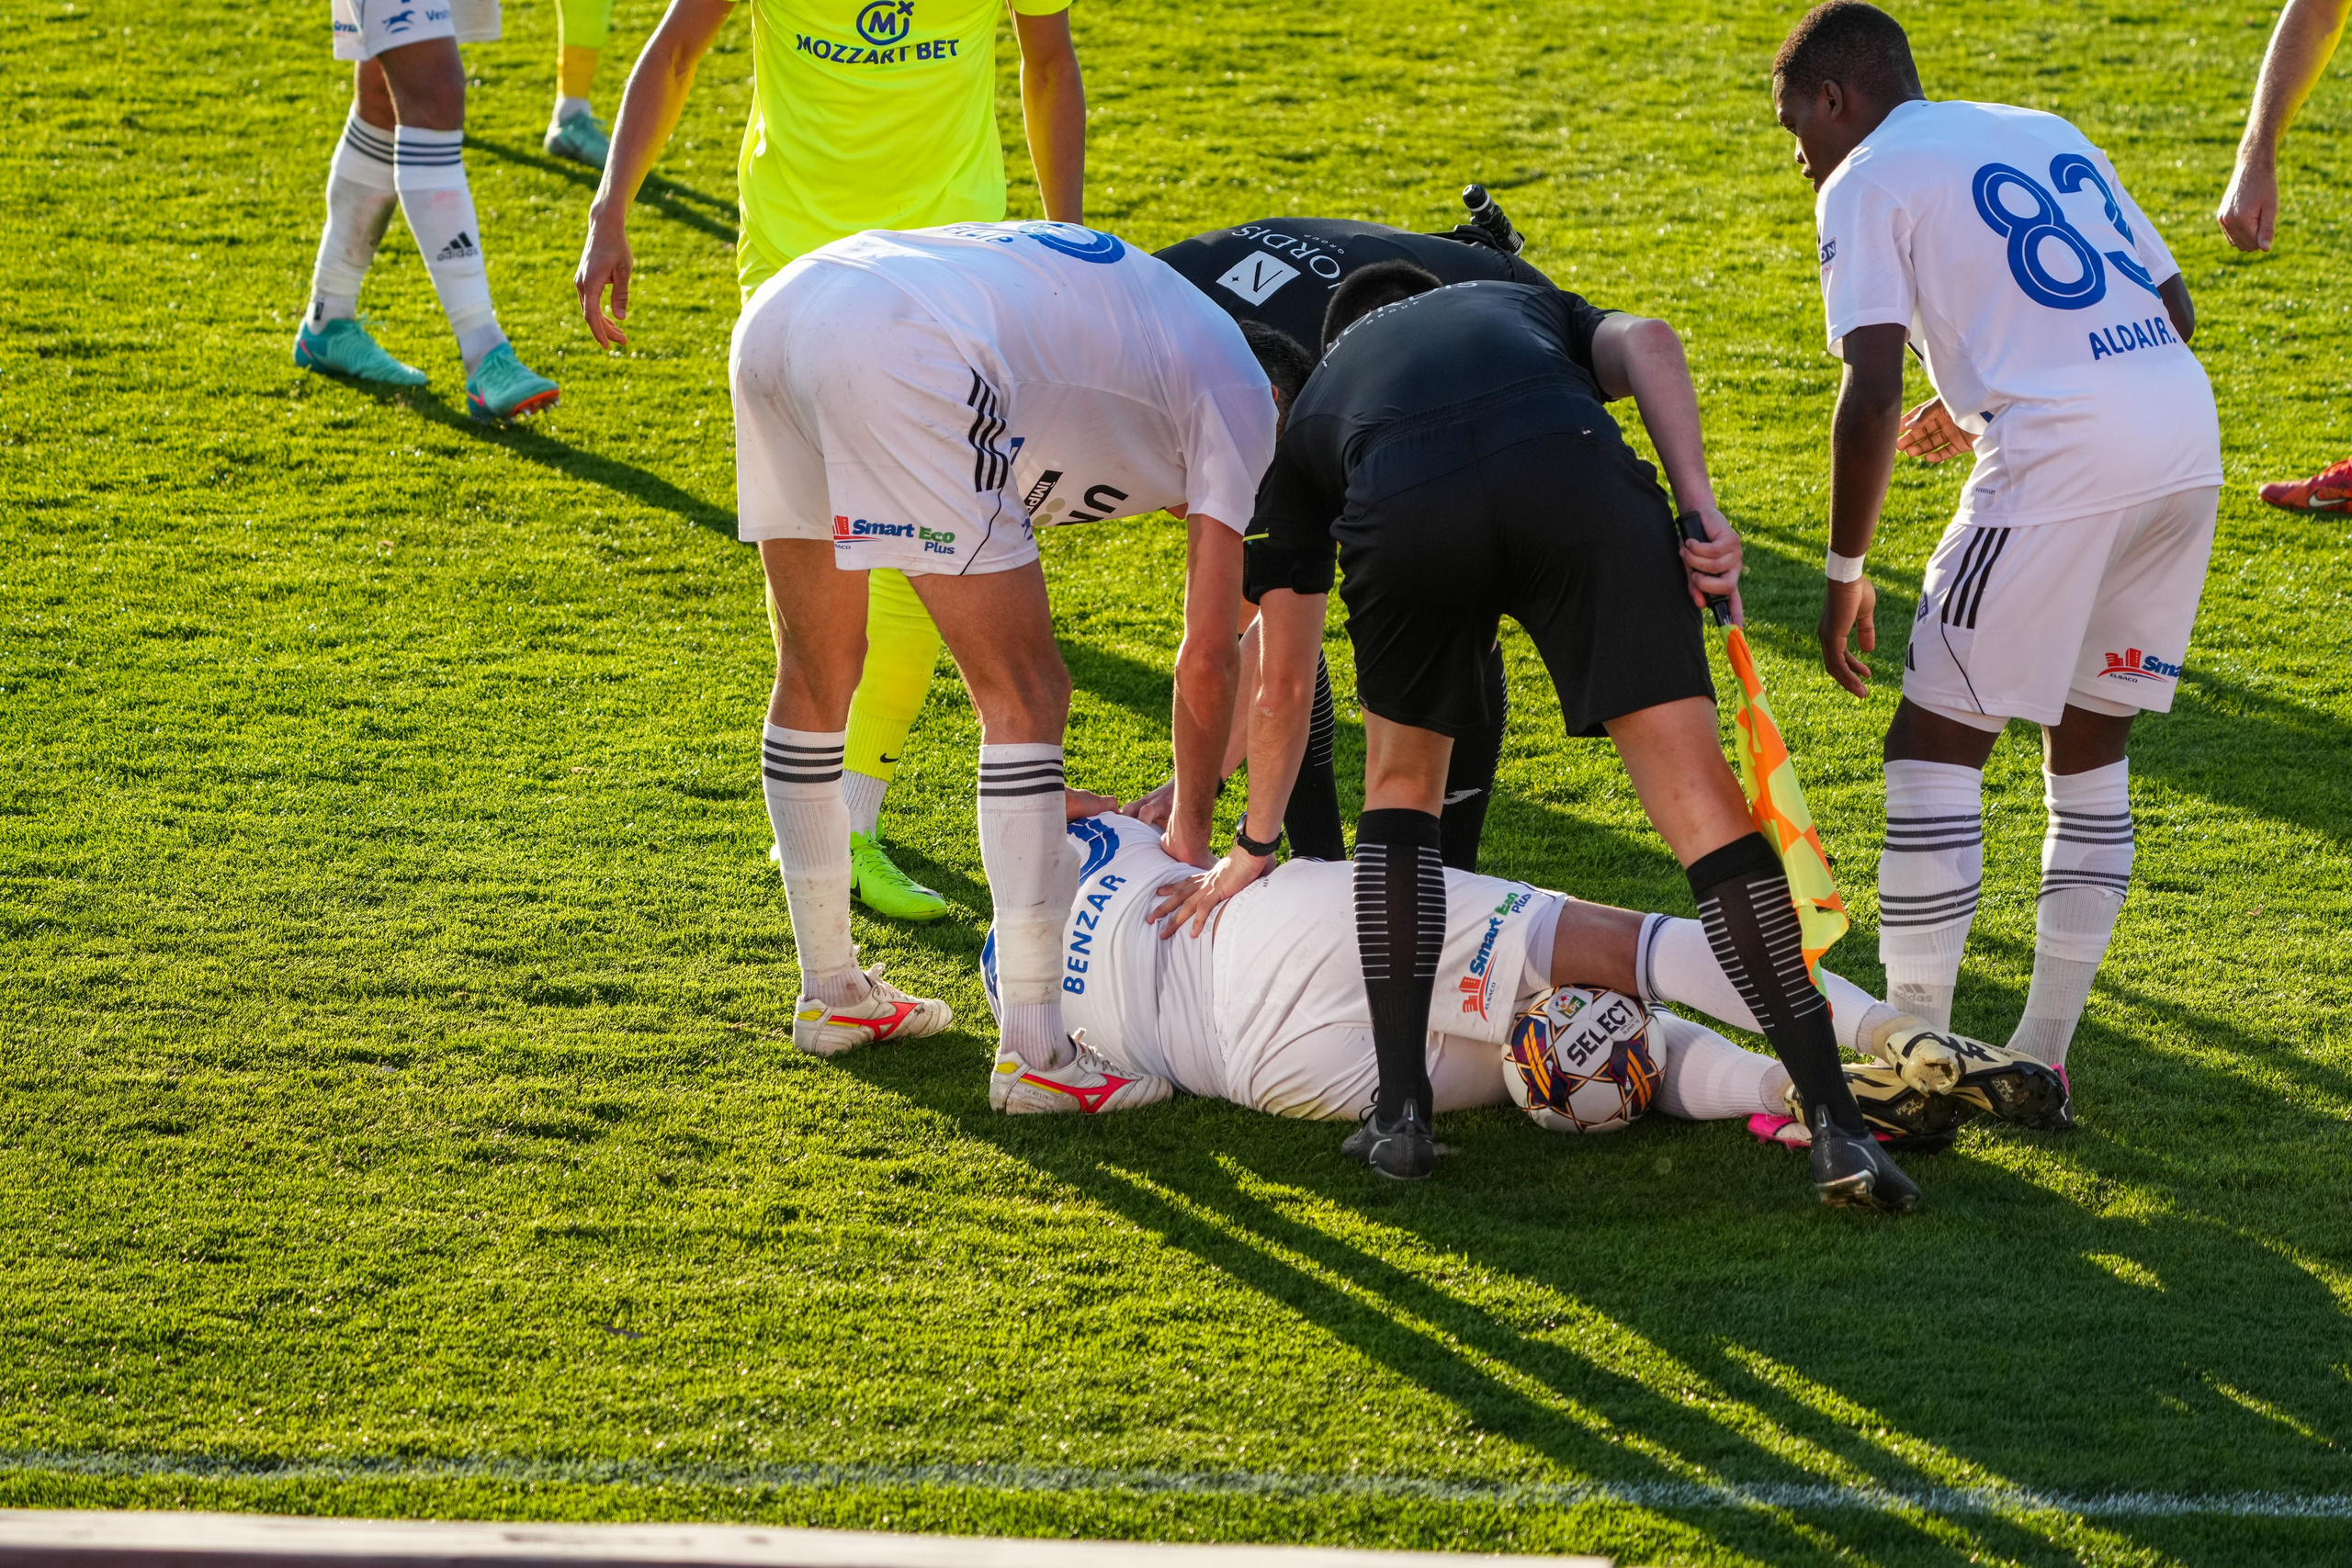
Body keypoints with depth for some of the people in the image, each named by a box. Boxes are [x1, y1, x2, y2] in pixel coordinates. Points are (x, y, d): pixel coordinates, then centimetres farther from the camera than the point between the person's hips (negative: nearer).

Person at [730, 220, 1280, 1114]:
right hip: (903, 363, -8)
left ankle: (831, 992, 34)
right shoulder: (1241, 396, 17)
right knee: (1026, 696, 1)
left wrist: (1033, 795, 42)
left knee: (815, 674, 22)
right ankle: (1033, 1055, -1)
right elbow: (1208, 661, 12)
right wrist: (1190, 838, 26)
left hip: (780, 311, 8)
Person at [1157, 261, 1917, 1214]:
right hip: (1575, 474, -1)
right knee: (1701, 802, 2)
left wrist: (1255, 847, 59)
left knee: (1401, 784, 27)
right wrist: (1700, 511, 4)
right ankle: (1835, 1126, -5)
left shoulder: (1310, 414, 42)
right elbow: (1649, 345, 15)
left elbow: (1283, 687, 46)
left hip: (1404, 515, 1)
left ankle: (1400, 1110, 21)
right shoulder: (1532, 309, 43)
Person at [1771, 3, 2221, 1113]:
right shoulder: (2048, 136, 25)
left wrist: (1844, 573, 1)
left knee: (1933, 749, 1)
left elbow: (1872, 395, -7)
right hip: (2189, 436, 7)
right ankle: (2040, 1060, 22)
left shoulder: (1866, 182, 4)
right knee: (2088, 748, 19)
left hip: (2061, 464, -7)